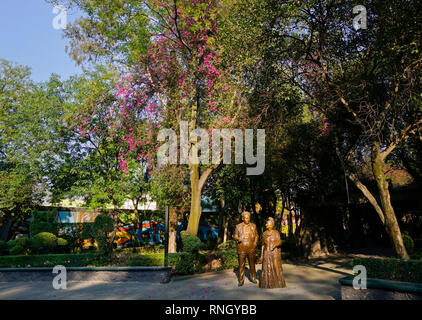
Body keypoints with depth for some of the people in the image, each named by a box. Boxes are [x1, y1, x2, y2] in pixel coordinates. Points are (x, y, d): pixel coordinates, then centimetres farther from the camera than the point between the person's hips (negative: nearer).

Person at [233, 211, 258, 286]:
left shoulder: (253, 226, 7)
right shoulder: (238, 226, 3)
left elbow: (256, 235, 12)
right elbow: (235, 236, 3)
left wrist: (255, 243, -3)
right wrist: (238, 239, -18)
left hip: (251, 248, 1)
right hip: (241, 248, -1)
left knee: (252, 264, 10)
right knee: (241, 264, 0)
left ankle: (253, 278, 28)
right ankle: (241, 280, 9)